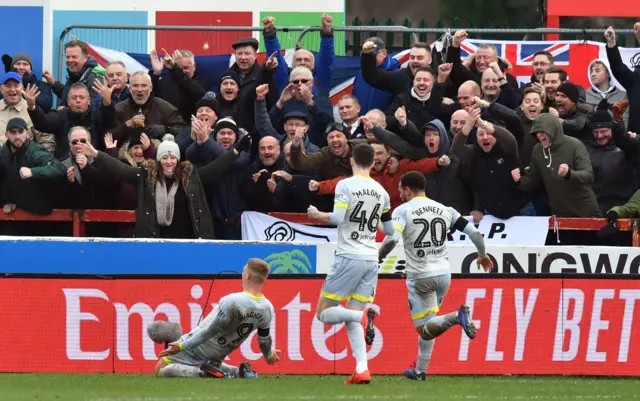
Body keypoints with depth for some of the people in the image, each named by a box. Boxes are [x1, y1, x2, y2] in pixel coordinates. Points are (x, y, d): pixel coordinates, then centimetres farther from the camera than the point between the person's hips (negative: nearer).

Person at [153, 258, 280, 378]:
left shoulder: (232, 301, -30)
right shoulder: (267, 309, -10)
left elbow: (212, 330, -27)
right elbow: (264, 340, 5)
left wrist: (182, 346, -21)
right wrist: (269, 355, 27)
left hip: (196, 348, -7)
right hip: (216, 357, 7)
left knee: (161, 370, 2)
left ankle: (205, 374, -16)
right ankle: (237, 373, 6)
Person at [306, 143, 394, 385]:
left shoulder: (345, 185, -6)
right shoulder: (381, 191, 11)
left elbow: (337, 218, -18)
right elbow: (390, 229, 17)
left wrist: (316, 215, 1)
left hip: (349, 256, -6)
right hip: (371, 258, 6)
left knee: (324, 313, 2)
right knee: (351, 320, 7)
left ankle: (365, 315, -25)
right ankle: (362, 370, -10)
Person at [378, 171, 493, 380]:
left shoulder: (403, 210, -4)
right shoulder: (444, 210, 8)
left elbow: (392, 239, -20)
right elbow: (474, 232, 7)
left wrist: (376, 259, -6)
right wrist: (482, 254, 25)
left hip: (420, 277, -5)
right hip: (443, 273, 5)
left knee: (425, 329, -3)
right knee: (426, 325, 23)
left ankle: (456, 317, -30)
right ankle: (420, 370, 24)